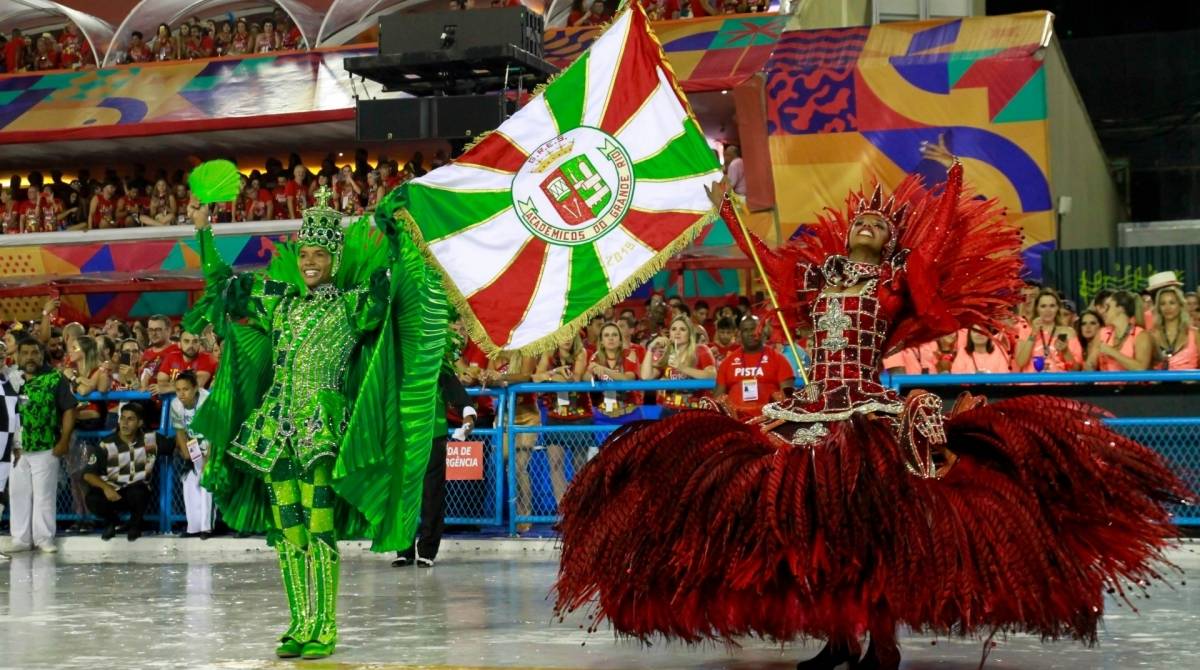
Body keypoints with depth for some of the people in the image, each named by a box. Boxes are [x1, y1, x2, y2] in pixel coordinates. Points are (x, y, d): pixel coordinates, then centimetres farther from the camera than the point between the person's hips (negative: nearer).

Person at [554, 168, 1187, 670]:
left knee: (871, 523, -13)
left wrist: (952, 179, -9)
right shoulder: (817, 275, 18)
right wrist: (726, 208, 26)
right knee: (811, 520, 0)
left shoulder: (901, 276, 7)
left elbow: (942, 244, -6)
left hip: (871, 414, -5)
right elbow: (763, 257, 24)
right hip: (811, 412, 5)